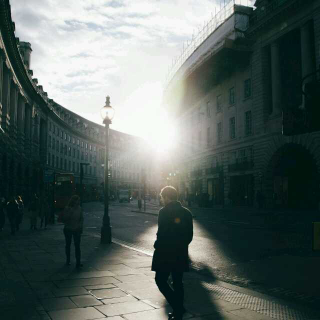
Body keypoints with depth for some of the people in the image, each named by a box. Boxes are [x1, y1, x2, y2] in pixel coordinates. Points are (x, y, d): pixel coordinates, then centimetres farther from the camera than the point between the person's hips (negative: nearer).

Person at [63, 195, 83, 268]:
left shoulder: (79, 208, 1)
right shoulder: (67, 208, -7)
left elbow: (81, 218, 7)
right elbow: (65, 219, -11)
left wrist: (80, 226, -4)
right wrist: (70, 212, -21)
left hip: (77, 230, 1)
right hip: (68, 229, -1)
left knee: (77, 246, -6)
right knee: (68, 245, 13)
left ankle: (78, 263, -7)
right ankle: (68, 260, 29)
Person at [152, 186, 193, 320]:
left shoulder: (164, 212, -14)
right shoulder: (186, 212, 6)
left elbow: (162, 233, -18)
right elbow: (190, 235, 8)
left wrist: (157, 245, -2)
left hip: (165, 254, -6)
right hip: (181, 254, 6)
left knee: (161, 280, 5)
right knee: (178, 282, 15)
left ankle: (178, 308, -4)